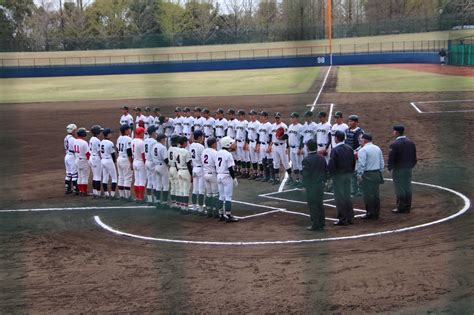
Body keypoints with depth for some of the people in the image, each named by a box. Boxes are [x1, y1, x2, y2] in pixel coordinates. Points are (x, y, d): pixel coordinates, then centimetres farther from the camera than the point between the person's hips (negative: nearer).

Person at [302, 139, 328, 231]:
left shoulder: (306, 160, -16)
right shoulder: (322, 158, 5)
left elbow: (305, 174, -15)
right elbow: (326, 171, 11)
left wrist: (305, 184, -6)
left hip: (311, 186, -7)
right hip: (320, 185, 7)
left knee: (313, 205, 0)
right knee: (320, 204, 16)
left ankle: (316, 225, 2)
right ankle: (322, 223, 22)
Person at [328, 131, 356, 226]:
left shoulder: (335, 150, -17)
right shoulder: (349, 148, 4)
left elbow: (331, 164, -19)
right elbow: (353, 162, 9)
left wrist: (330, 174, -5)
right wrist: (350, 172, 17)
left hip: (338, 175, -7)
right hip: (348, 175, 7)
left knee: (340, 198, -1)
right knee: (347, 196, 15)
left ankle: (343, 219, 1)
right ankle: (350, 218, 19)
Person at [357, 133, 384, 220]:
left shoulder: (363, 150, -12)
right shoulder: (377, 149, 11)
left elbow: (361, 164, -17)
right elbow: (382, 162, 14)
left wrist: (359, 175, -12)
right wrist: (380, 172, 20)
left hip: (367, 175, -7)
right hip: (377, 174, 8)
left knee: (368, 195, -3)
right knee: (376, 194, 11)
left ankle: (370, 213, -1)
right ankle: (376, 213, 16)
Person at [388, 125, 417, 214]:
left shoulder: (394, 144, -16)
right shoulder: (411, 143, 5)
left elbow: (391, 158, -16)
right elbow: (414, 157, 10)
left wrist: (390, 168, -3)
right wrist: (410, 166, 18)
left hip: (398, 170, -7)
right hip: (408, 170, 7)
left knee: (400, 189, -1)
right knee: (407, 188, 11)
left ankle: (401, 208, 2)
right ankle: (407, 207, 17)